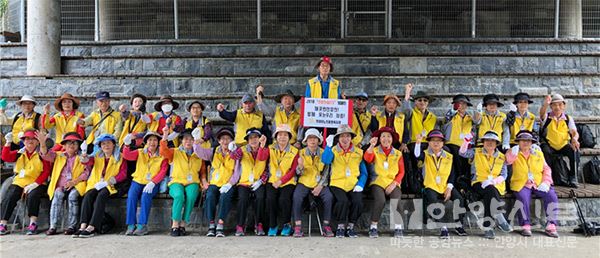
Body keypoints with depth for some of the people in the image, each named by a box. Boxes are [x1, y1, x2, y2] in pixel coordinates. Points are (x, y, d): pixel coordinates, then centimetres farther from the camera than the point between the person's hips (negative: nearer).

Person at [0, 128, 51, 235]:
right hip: (19, 182, 4)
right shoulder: (19, 153, 17)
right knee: (9, 197, -18)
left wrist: (35, 184, -16)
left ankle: (33, 223, -25)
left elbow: (46, 171, -5)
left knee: (32, 195, -32)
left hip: (36, 183, -4)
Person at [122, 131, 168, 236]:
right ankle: (131, 225, -21)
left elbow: (162, 172, -5)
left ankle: (142, 225, -27)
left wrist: (152, 183, -20)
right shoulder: (140, 152, 12)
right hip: (138, 181, 2)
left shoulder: (162, 156, 5)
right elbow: (126, 156, -5)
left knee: (146, 195, -31)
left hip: (152, 183, -2)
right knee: (131, 196, -26)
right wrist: (127, 144, -25)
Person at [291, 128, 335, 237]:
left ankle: (326, 226, -14)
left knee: (329, 197, -27)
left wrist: (320, 186, -10)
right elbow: (299, 173, 0)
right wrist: (300, 166, -23)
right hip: (304, 182, 0)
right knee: (297, 196, -30)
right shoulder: (301, 153, 3)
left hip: (319, 183, 1)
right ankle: (298, 226, -22)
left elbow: (326, 172, 4)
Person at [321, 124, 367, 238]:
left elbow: (364, 173, 12)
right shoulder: (333, 151, 7)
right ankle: (340, 227, -5)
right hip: (337, 184, -2)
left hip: (353, 185, 2)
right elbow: (325, 160, -16)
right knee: (343, 201, -29)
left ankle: (350, 227, 0)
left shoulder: (358, 152, 11)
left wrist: (360, 185, -3)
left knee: (358, 202, -24)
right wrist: (329, 145, -21)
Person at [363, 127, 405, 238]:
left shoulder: (398, 154, 15)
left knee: (396, 201, -28)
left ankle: (398, 228, -14)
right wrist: (371, 146, -29)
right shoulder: (375, 151, 10)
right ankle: (373, 227, -17)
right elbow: (367, 159, -12)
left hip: (393, 184, 1)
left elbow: (401, 172, 10)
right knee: (380, 200, -30)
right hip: (378, 182, -1)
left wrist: (394, 184, -6)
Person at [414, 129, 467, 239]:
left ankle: (458, 225, 1)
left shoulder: (448, 156, 9)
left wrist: (449, 188, -5)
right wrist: (418, 143, -38)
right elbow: (417, 155, -22)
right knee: (433, 201, -31)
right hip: (431, 187, -2)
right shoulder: (426, 155, 3)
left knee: (459, 199, -19)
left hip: (446, 187, 3)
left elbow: (451, 174, 8)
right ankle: (443, 227, -19)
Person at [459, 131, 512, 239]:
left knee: (488, 197, -34)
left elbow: (503, 175, 6)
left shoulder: (501, 157, 16)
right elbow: (462, 153, -4)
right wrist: (467, 141, -20)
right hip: (479, 184, -1)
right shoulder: (476, 153, 14)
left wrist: (493, 181, -14)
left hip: (496, 186, 1)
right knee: (490, 190, -36)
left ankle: (487, 227, -33)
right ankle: (499, 219, -39)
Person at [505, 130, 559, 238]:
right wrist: (513, 152, -27)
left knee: (552, 196, -22)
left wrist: (546, 182, -1)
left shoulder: (538, 153, 18)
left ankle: (551, 226, -11)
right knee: (523, 198, -32)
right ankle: (526, 226, -18)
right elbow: (508, 160, -10)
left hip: (539, 184, 3)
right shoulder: (514, 153, 11)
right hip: (522, 184, -3)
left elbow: (546, 169, 15)